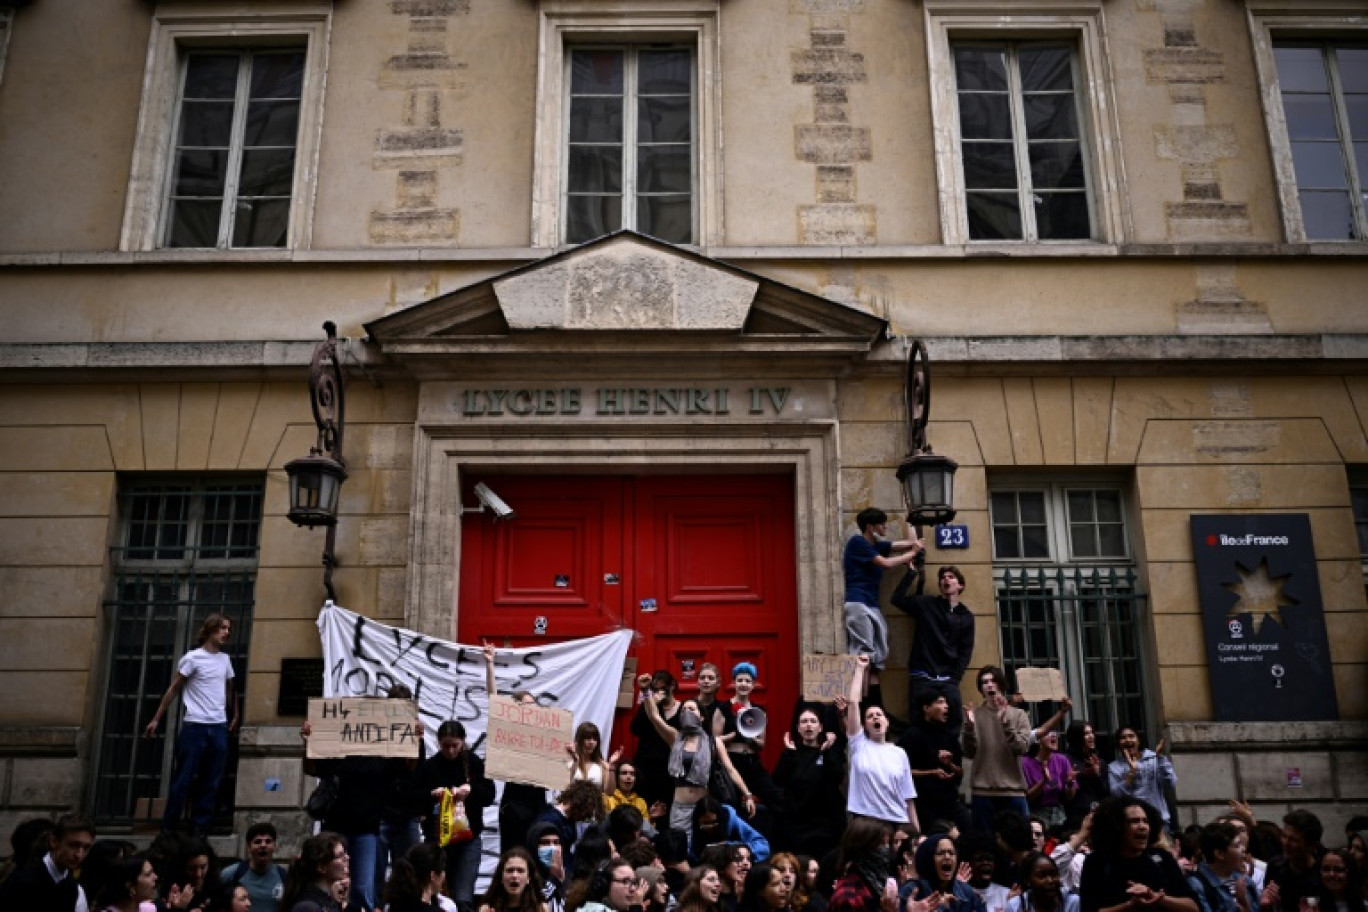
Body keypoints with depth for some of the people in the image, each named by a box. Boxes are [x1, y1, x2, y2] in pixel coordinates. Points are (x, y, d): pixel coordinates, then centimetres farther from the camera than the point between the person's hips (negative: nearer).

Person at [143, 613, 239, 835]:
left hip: (219, 728, 5)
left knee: (211, 783, 4)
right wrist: (156, 719, -4)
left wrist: (235, 716, 21)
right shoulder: (193, 658, -4)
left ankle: (199, 829, 10)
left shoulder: (225, 659, 12)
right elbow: (173, 689, -2)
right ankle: (168, 828, 9)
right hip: (195, 727, -5)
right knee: (183, 780, -1)